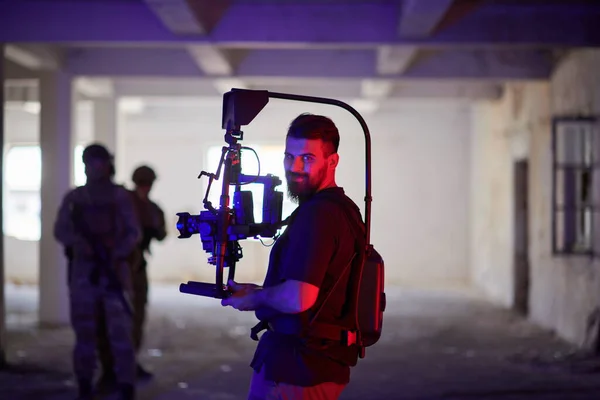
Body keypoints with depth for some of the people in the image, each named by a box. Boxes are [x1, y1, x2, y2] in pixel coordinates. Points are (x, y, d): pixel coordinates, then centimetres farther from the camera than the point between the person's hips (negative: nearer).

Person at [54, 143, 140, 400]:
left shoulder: (120, 196, 1)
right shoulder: (74, 197, 6)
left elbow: (133, 232, -3)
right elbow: (60, 231, -1)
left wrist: (118, 254, -21)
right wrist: (79, 242, -22)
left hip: (115, 271, -2)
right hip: (83, 272, 2)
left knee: (120, 332, -9)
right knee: (84, 332, 5)